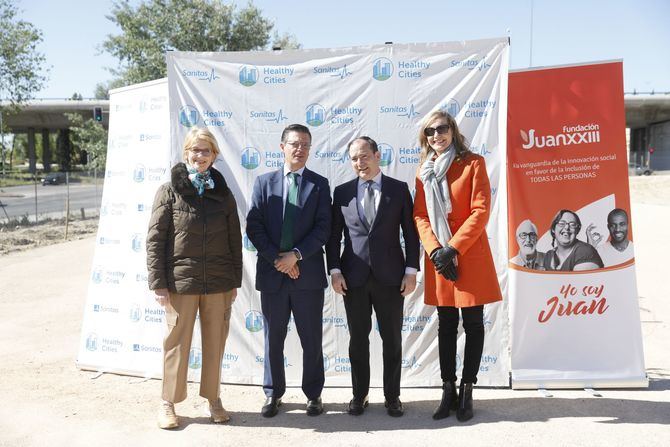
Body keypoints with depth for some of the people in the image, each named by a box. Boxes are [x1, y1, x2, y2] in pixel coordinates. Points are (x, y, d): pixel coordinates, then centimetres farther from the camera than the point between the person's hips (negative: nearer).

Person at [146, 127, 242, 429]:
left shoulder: (223, 193, 7)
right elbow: (154, 240, -3)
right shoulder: (170, 192, -1)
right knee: (177, 342, 6)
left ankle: (213, 398, 27)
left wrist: (235, 281, 8)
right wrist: (158, 284, -8)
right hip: (180, 282, -2)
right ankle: (168, 403, 22)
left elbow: (235, 240, 10)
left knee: (215, 343, 11)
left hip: (219, 282, 3)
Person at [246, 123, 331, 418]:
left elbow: (323, 228, -4)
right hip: (271, 272, 1)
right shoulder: (264, 182, 6)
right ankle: (273, 394, 26)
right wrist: (277, 258, -10)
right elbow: (253, 227, 0)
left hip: (308, 273, -1)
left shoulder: (319, 184, 4)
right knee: (273, 337, 11)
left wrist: (296, 255, -14)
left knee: (312, 338, 8)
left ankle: (313, 394, 23)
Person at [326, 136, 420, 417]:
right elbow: (334, 235, 6)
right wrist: (335, 271, -3)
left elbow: (411, 233, 1)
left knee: (392, 339, 8)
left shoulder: (399, 189, 1)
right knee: (358, 339, 10)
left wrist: (411, 271, -5)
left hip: (390, 276, -1)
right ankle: (359, 395, 24)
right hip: (354, 277, 1)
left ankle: (392, 396, 24)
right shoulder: (342, 192, 5)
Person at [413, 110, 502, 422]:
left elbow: (481, 211, -10)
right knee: (446, 326, 9)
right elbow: (420, 215, 5)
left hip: (470, 256, -3)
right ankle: (448, 391, 18)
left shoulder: (473, 163, -2)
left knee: (473, 324, 4)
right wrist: (435, 251, -10)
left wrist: (453, 248, -15)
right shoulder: (424, 171, 10)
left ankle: (466, 391, 15)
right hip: (438, 258, 4)